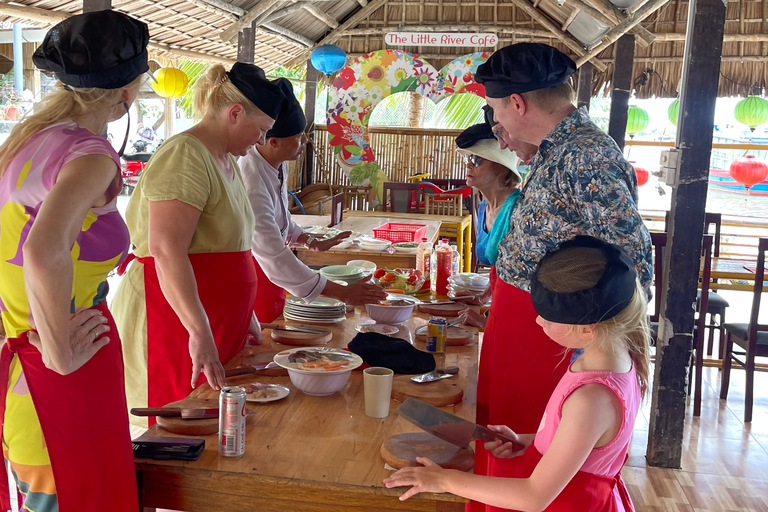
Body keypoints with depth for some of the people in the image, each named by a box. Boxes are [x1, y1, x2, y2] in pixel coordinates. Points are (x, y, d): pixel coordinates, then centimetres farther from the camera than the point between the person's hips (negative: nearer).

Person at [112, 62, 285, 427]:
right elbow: (168, 253, -25)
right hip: (170, 322, -9)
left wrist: (245, 314, 22)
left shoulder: (225, 161, 16)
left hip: (216, 324, 9)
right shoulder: (185, 158, -16)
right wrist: (200, 332, -28)